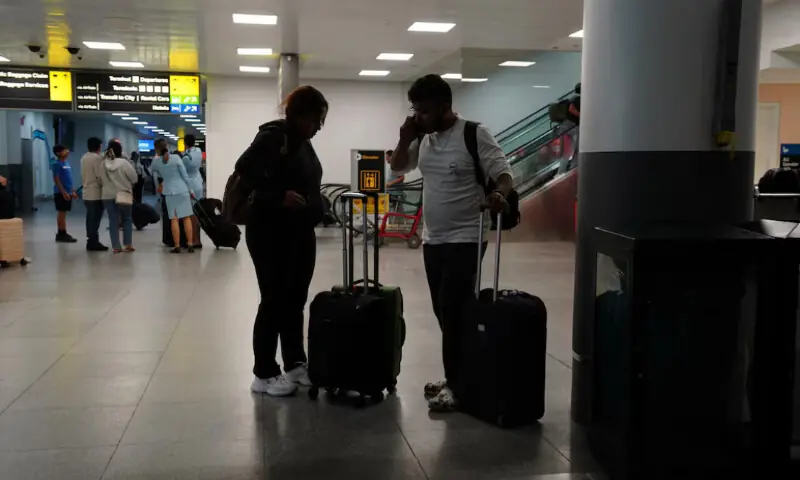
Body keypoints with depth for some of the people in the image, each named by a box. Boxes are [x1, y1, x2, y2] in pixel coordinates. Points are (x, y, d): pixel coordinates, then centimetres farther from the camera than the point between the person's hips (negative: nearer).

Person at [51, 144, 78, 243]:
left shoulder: (67, 163, 15)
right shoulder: (56, 164, -11)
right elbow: (56, 179, -16)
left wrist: (73, 191, 17)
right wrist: (64, 192, -21)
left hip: (68, 192, 8)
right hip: (61, 193, -8)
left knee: (63, 213, 11)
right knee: (61, 213, -5)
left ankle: (62, 234, 16)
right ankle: (62, 234, -2)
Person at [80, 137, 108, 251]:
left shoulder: (83, 158, 13)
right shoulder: (97, 158, -14)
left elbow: (83, 175, 16)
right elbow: (100, 176, -18)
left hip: (87, 193, 9)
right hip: (96, 193, -9)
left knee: (90, 218, 12)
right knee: (95, 219, -4)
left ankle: (91, 241, 17)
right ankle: (93, 243, -2)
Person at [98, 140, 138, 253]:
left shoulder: (103, 164, -2)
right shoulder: (124, 162, -14)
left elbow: (101, 181, 6)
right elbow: (134, 178, -8)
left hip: (108, 196, 3)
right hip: (123, 195, -3)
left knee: (113, 221, 6)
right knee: (127, 219, 10)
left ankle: (116, 246, 5)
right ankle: (127, 244, 5)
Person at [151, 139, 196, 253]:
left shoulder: (156, 161, 0)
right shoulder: (176, 158, -4)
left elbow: (155, 173, 22)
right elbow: (185, 175, -3)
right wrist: (191, 190, 6)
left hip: (169, 192, 1)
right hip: (182, 190, -1)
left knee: (174, 219, 3)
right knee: (186, 218, 4)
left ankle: (177, 246, 1)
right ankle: (190, 245, 3)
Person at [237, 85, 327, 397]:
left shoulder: (304, 143, 14)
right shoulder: (273, 136, -12)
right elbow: (245, 168, -23)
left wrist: (312, 210, 12)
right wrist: (279, 195, -26)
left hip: (301, 232, 8)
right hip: (271, 232, -8)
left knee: (296, 301, 12)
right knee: (274, 302, -4)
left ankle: (296, 364, 22)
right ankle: (263, 375, 6)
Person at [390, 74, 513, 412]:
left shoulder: (474, 135, -12)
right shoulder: (424, 138, 8)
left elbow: (503, 171, -18)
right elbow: (398, 168, 15)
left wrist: (499, 193, -40)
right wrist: (405, 139, -3)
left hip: (465, 239, -7)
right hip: (432, 239, 7)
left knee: (453, 311, -11)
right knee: (444, 312, 12)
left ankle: (455, 385, -2)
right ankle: (454, 379, 22)